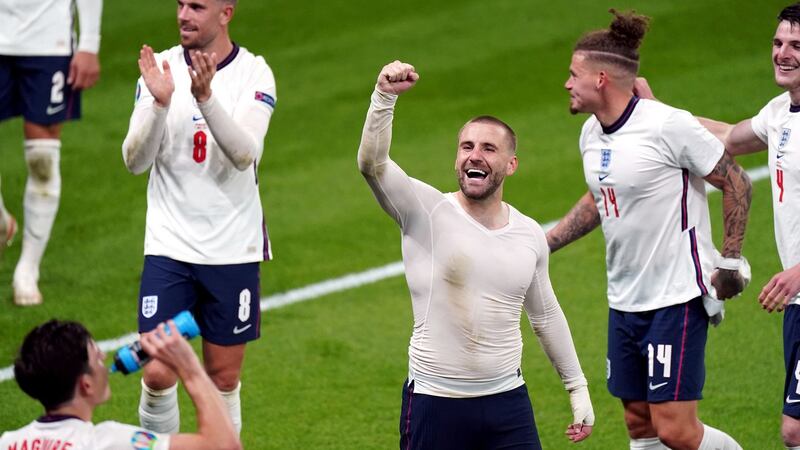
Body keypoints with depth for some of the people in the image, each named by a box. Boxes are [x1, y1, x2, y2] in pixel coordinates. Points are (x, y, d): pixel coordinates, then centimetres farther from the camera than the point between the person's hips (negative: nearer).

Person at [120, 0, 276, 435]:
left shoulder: (254, 73, -6)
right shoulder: (161, 68, -2)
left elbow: (245, 154, -21)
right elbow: (135, 161, -10)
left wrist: (205, 97, -34)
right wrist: (159, 102, -26)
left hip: (233, 249, 0)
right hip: (169, 247, 0)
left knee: (223, 378, 7)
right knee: (158, 374, -6)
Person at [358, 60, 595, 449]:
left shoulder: (530, 235, 6)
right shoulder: (427, 212, -7)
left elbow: (546, 315, 19)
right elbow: (371, 163, -24)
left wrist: (577, 387, 21)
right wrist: (384, 96, -38)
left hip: (507, 401, 3)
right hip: (434, 402, -3)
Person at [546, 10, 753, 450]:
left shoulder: (667, 125, -18)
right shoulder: (591, 133, 7)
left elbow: (736, 183, -10)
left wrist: (731, 261, -12)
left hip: (677, 298, -8)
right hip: (624, 299, 8)